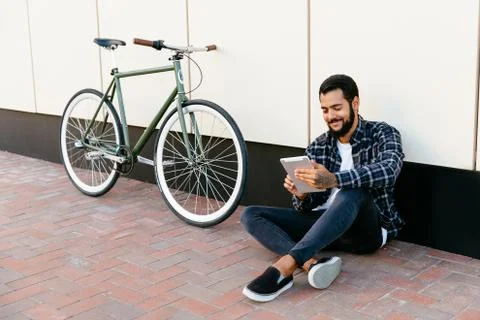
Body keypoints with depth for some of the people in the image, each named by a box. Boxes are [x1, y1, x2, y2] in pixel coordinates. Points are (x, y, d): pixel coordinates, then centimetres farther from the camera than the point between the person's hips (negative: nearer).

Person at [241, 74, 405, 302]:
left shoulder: (382, 134, -3)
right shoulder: (317, 148, 9)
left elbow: (388, 171, -26)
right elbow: (308, 208, 8)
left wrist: (333, 180, -41)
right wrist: (300, 195, -18)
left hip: (368, 229, -5)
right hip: (324, 225, 5)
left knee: (353, 192, -38)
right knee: (251, 215, -10)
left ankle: (284, 267, -47)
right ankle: (312, 264, -37)